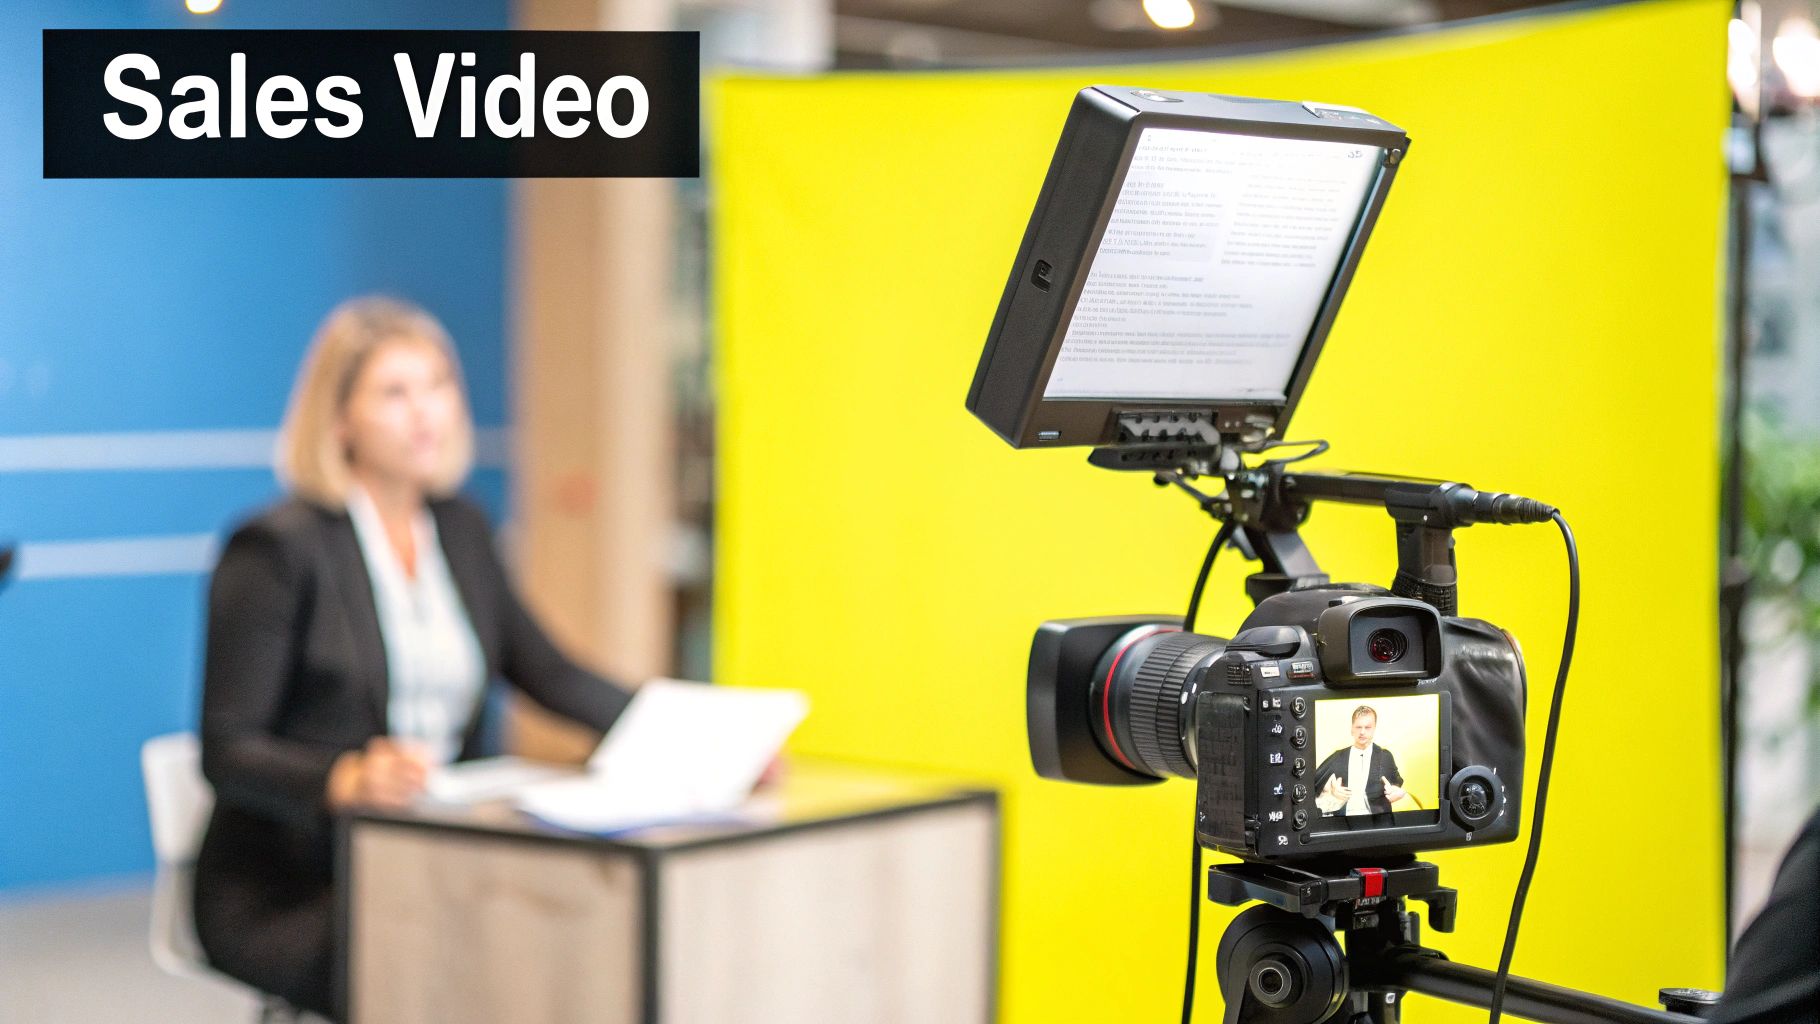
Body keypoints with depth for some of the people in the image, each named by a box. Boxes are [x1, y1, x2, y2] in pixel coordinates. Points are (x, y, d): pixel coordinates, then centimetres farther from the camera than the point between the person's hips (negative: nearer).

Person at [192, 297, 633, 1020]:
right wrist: (346, 779, -33)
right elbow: (226, 751, -13)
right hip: (287, 889, -6)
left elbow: (547, 673, 14)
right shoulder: (277, 547, -9)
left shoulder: (461, 529, 13)